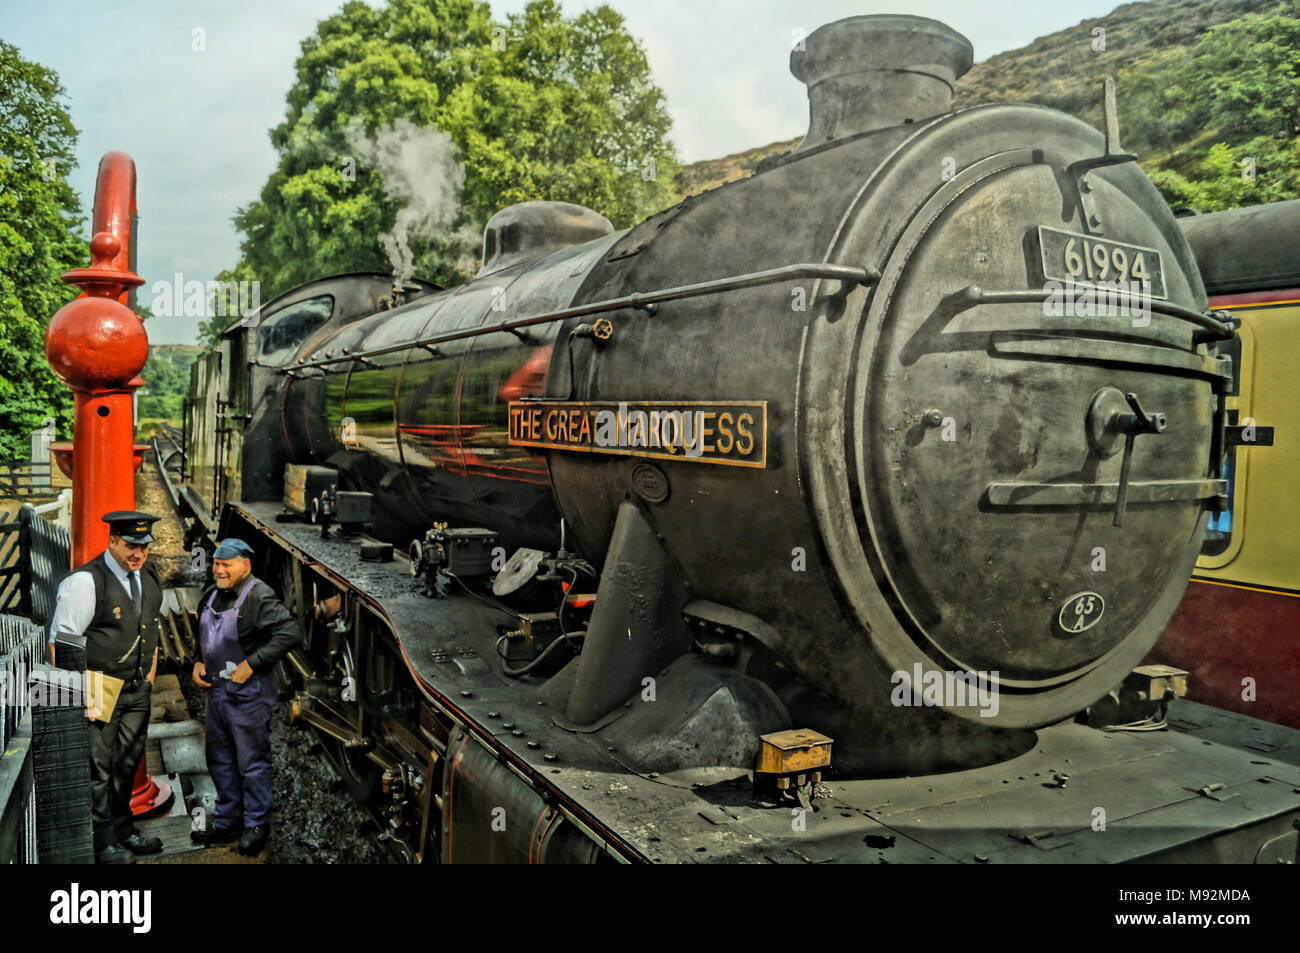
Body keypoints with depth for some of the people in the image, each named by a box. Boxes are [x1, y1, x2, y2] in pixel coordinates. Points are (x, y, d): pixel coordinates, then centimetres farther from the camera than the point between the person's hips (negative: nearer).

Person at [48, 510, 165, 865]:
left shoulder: (148, 574, 5)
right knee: (98, 767, 2)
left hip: (138, 689, 7)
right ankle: (103, 843, 17)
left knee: (127, 763, 18)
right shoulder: (85, 582, -18)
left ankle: (124, 831, 33)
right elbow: (60, 643, -17)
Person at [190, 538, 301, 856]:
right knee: (220, 760, 18)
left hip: (248, 692, -9)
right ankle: (226, 821, 32)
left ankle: (256, 825, 16)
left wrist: (250, 664, -24)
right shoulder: (211, 595, 9)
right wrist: (198, 662, 7)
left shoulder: (259, 597, -18)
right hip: (217, 687, 9)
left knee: (252, 762, 2)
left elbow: (289, 634, -27)